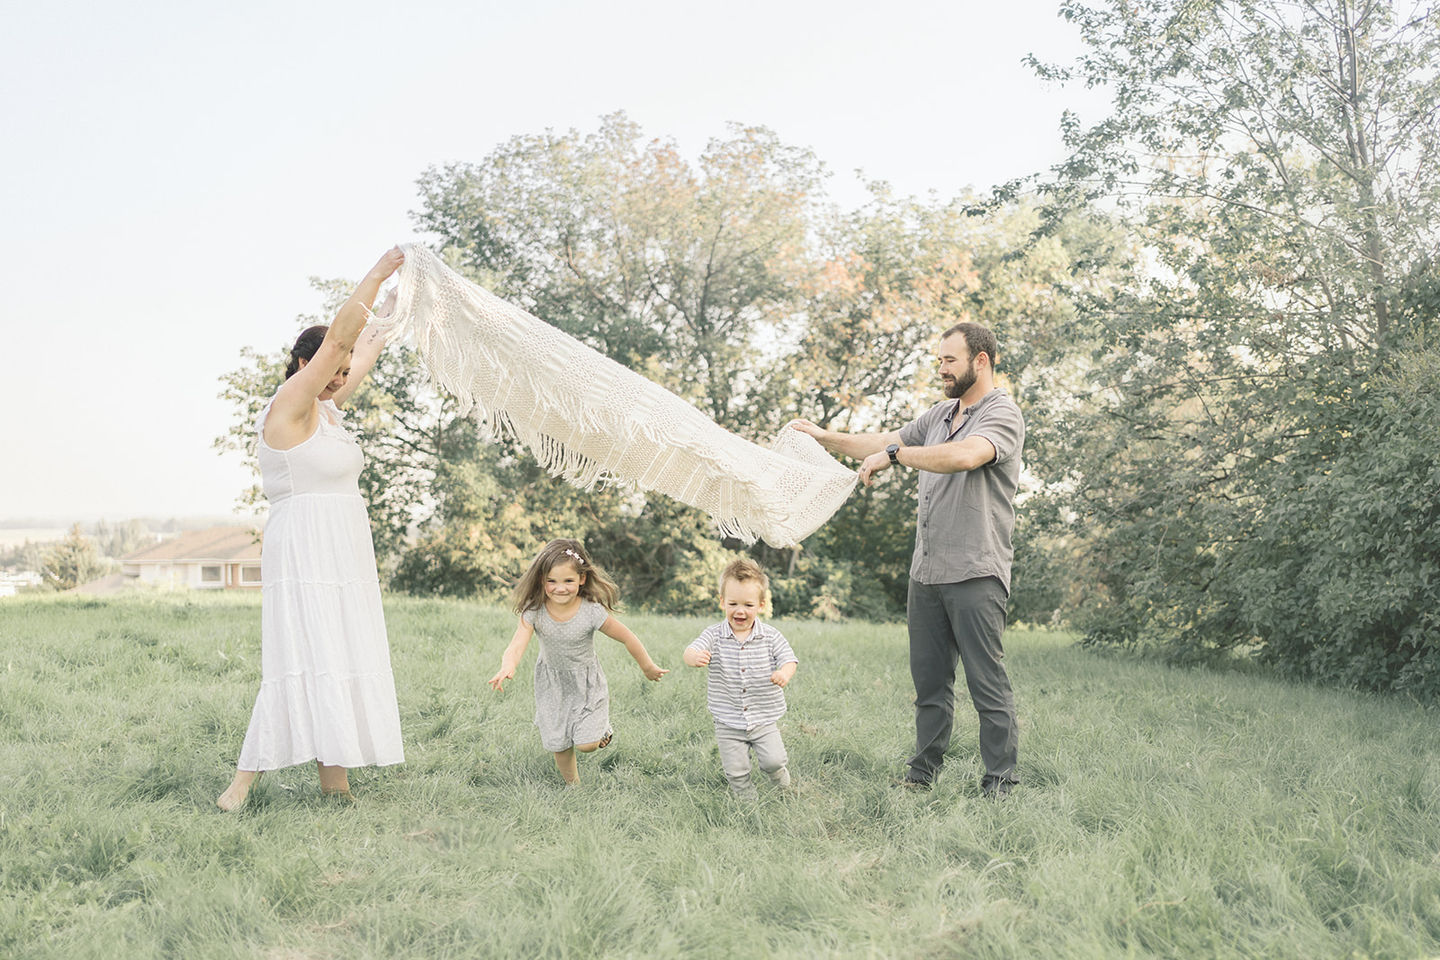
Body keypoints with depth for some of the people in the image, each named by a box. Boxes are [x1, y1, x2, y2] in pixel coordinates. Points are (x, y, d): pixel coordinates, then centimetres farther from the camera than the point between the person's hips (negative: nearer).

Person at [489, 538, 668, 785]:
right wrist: (507, 668, -55)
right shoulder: (534, 610, -22)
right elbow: (517, 646, -32)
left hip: (586, 682, -2)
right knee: (559, 747, 10)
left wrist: (648, 668, -1)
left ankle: (600, 730, 24)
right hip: (552, 683, 2)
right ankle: (573, 786, 36)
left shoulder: (592, 612, -26)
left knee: (586, 745, -10)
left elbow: (627, 638, -13)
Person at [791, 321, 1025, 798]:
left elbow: (965, 456, -27)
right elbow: (886, 443, 26)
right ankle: (923, 771, 20)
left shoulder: (1003, 414, -8)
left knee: (987, 682, -3)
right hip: (926, 572, 8)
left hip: (975, 574, -7)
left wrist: (895, 453, -20)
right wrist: (828, 438, 18)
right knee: (929, 678, 12)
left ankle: (999, 781, 5)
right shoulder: (939, 414, 18)